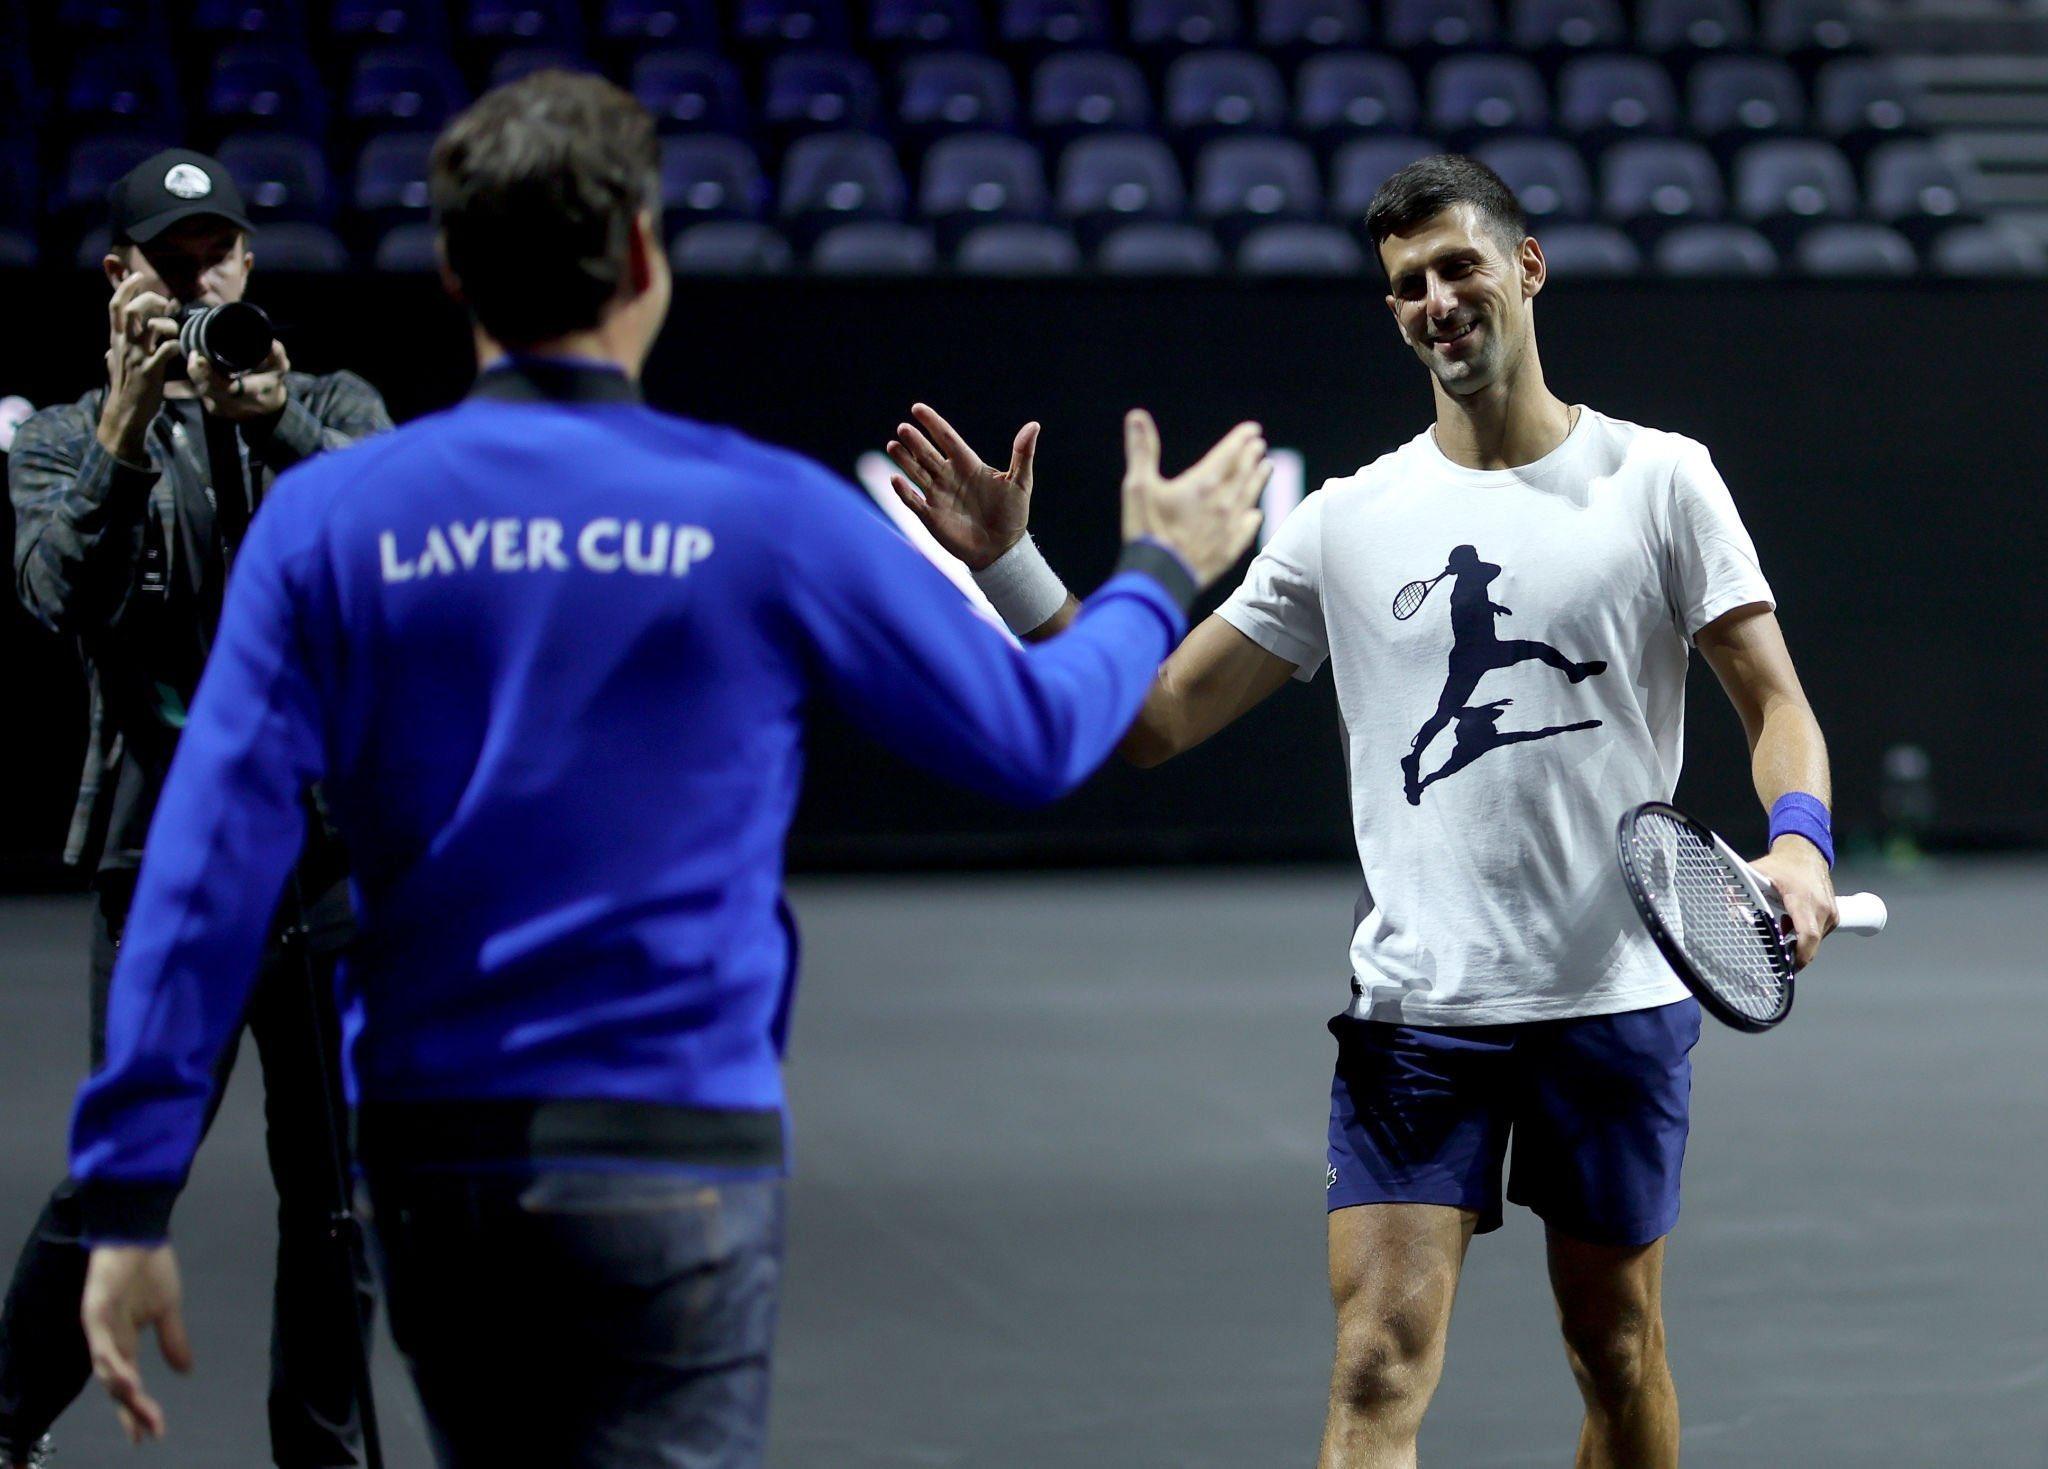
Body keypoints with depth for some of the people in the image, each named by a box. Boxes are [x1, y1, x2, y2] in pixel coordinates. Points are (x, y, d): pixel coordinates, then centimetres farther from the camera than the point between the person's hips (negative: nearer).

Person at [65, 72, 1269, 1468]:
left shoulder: (327, 519, -1)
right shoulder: (766, 516, -5)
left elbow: (205, 873, -5)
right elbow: (1032, 736, 6)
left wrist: (128, 1197, -2)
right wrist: (1157, 575, 25)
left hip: (428, 1161, 3)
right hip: (673, 1152, -3)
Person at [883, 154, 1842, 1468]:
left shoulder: (1659, 478, 3)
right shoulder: (1350, 521, 7)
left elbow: (1775, 700, 1)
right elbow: (1155, 719, 6)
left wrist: (1798, 838, -19)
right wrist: (1012, 566, -4)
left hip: (1614, 1002, 0)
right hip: (1415, 1008, 1)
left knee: (1618, 1352, 12)